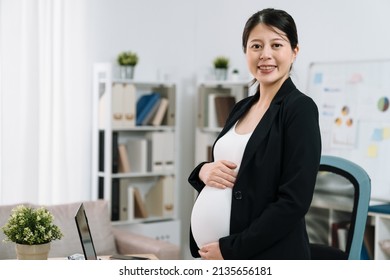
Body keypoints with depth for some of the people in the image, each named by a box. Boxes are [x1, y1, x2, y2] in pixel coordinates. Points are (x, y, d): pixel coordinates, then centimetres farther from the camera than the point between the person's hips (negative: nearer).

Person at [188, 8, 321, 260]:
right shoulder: (242, 108, 8)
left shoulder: (300, 108, -12)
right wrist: (204, 171, -6)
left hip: (268, 255, -6)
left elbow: (294, 201, -18)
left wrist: (230, 248, -17)